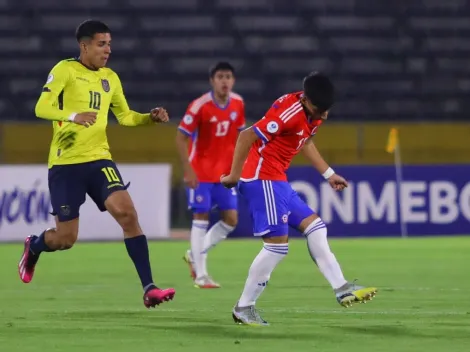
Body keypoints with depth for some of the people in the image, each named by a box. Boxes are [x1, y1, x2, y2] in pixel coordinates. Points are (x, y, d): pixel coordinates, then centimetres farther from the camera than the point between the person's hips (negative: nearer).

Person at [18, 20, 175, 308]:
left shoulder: (110, 78, 12)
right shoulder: (65, 70, -6)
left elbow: (125, 116, 23)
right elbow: (42, 108, -15)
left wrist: (151, 118, 4)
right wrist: (73, 116, -33)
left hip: (98, 158, 4)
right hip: (65, 163, -4)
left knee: (127, 213, -18)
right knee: (66, 238, 1)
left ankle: (149, 288, -19)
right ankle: (33, 247, 38)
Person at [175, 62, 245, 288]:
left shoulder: (237, 104, -1)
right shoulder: (200, 106, -17)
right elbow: (180, 138, -13)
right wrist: (188, 170, -18)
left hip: (225, 173, 6)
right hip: (201, 173, -6)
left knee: (231, 220, 2)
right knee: (201, 219, -4)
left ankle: (195, 255, 21)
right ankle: (200, 275, 1)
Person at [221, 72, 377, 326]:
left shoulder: (315, 113, 6)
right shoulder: (289, 113, -23)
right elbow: (247, 136, -24)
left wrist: (328, 174, 25)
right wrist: (234, 176, -17)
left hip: (277, 181, 10)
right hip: (262, 179, -10)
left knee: (314, 227, 10)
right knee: (277, 245, -9)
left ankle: (341, 289, 12)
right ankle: (243, 308, -1)